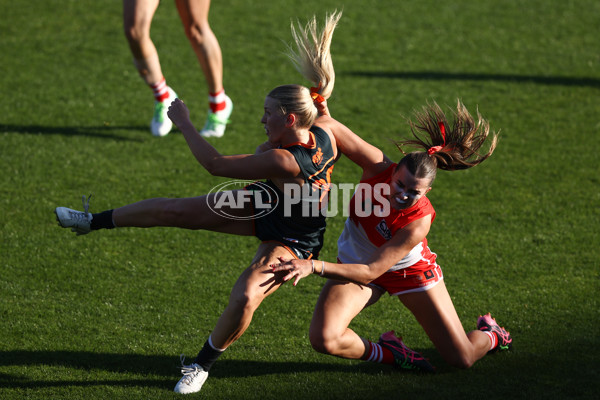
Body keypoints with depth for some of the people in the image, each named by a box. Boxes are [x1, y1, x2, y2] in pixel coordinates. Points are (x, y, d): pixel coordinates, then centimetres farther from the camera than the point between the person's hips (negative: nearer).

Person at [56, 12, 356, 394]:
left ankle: (203, 363, 3)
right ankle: (95, 221, 22)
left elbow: (216, 164, -33)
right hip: (264, 204, 8)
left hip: (289, 242, -8)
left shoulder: (283, 161, -42)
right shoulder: (326, 129, -22)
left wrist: (184, 123, -19)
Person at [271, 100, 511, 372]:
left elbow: (369, 272, -38)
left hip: (409, 269, -2)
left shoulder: (418, 223, -36)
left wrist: (313, 267, -49)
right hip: (355, 260, 2)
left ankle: (489, 335, 41)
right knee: (322, 339, -26)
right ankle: (387, 353, 7)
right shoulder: (378, 168, -30)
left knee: (462, 359, 1)